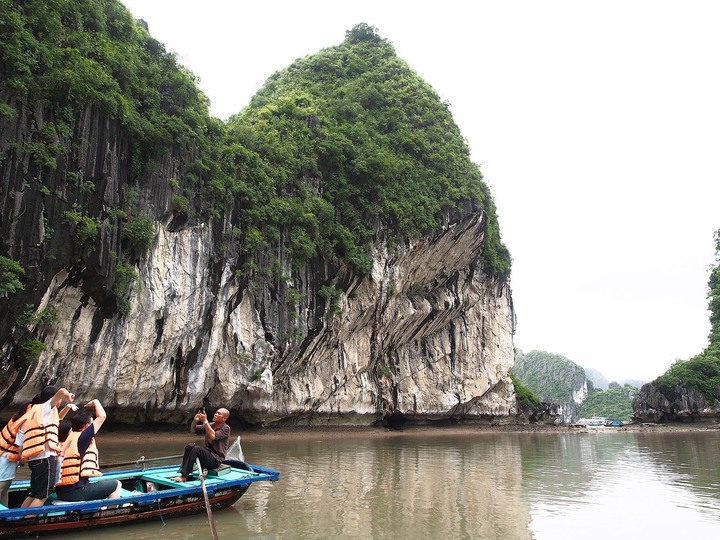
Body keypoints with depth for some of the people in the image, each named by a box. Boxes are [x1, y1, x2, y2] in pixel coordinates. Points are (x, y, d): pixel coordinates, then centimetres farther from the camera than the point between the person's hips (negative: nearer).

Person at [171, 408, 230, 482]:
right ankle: (183, 470, -25)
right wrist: (195, 421, -9)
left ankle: (184, 477, -32)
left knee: (196, 449, -28)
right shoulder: (210, 425, 15)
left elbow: (213, 436, -23)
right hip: (207, 454, 7)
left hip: (216, 459, -7)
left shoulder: (226, 428, -6)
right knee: (189, 446, -17)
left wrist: (205, 421, -23)